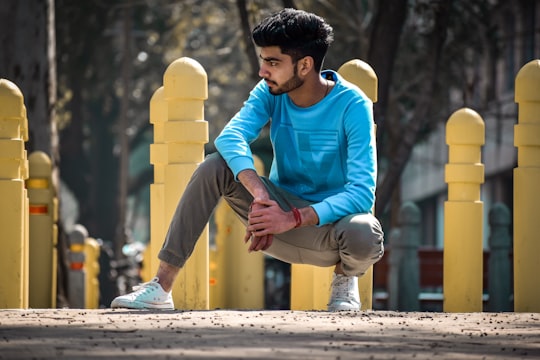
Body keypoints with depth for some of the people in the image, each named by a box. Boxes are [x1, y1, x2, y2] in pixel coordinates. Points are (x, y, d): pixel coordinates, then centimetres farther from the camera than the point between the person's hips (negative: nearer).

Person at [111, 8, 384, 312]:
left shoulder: (352, 106, -18)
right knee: (215, 166, -21)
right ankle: (161, 288, -24)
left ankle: (346, 277, 0)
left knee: (364, 235, -40)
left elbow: (362, 192, -27)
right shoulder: (271, 93, -6)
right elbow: (230, 138, -24)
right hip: (282, 210, 4)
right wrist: (260, 194, -42)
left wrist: (294, 219, -38)